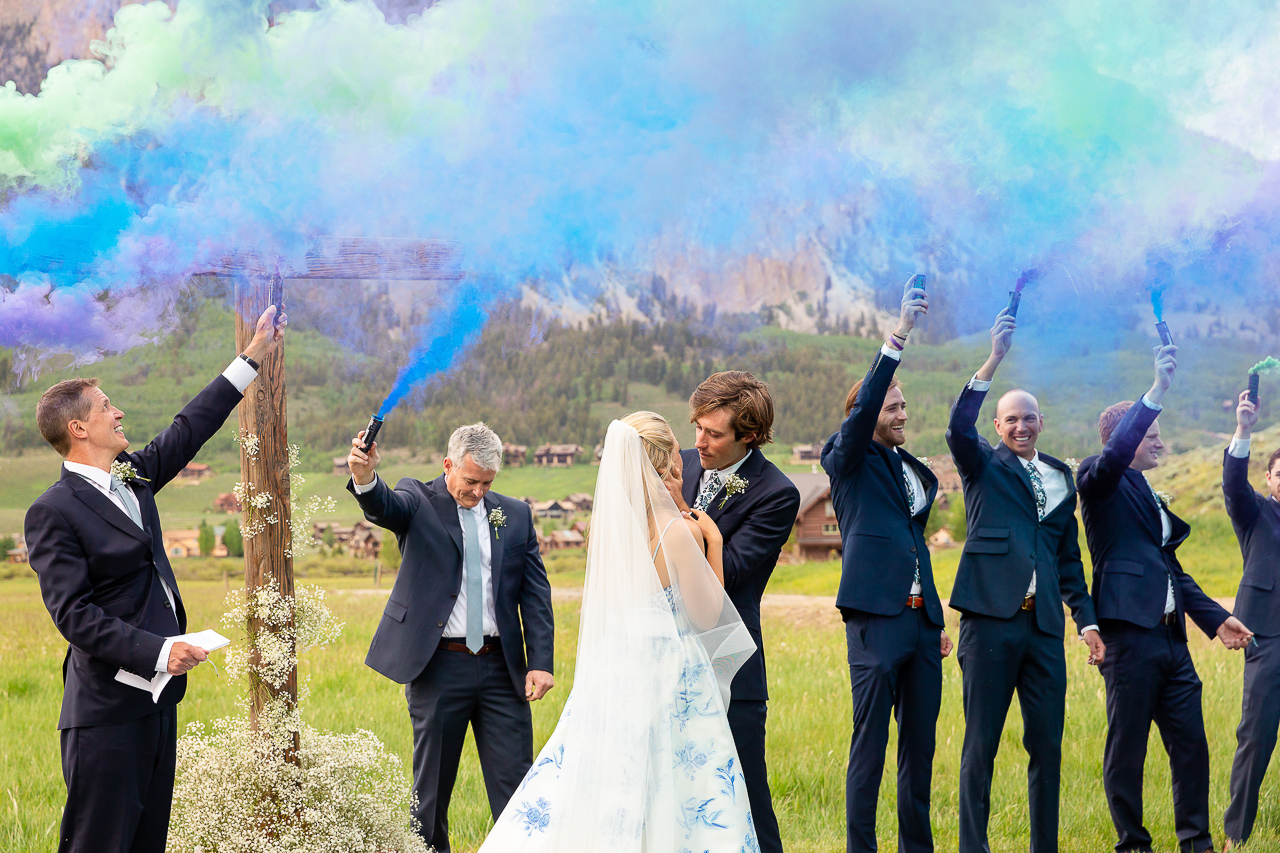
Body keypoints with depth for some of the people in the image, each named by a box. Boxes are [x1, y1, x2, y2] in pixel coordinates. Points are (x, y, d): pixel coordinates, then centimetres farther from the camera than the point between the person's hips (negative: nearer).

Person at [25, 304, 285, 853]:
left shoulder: (132, 475, 11)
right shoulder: (54, 511, -13)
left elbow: (190, 429, 23)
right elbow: (74, 614, -18)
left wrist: (253, 358, 26)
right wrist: (157, 652, -23)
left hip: (156, 695, 9)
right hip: (106, 710, -9)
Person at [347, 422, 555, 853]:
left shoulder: (515, 515, 10)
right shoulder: (418, 500, 1)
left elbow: (535, 594, 8)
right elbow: (385, 507, -22)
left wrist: (540, 662, -3)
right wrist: (365, 478, -46)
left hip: (501, 667, 3)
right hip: (438, 665, -2)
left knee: (515, 784, 2)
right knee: (432, 785, 6)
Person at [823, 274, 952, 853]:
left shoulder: (917, 473, 20)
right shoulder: (850, 460, 1)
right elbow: (865, 403, -17)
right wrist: (900, 334, -25)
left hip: (920, 619, 7)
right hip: (875, 619, -7)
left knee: (920, 746, 9)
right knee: (869, 745, -6)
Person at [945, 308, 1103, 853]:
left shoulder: (1061, 478, 19)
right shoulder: (983, 467, 6)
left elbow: (1069, 558, 22)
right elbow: (959, 427, -15)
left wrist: (1086, 619, 13)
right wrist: (994, 361, -25)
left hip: (1044, 626, 4)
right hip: (991, 620, -4)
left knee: (1047, 745, 6)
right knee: (981, 745, -2)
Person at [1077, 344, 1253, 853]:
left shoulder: (1152, 496, 24)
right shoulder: (1101, 481, 0)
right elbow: (1115, 454, -24)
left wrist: (1215, 618, 17)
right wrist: (1158, 391, -27)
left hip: (1170, 638, 8)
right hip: (1129, 634, -8)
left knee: (1191, 744, 8)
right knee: (1127, 748, -1)